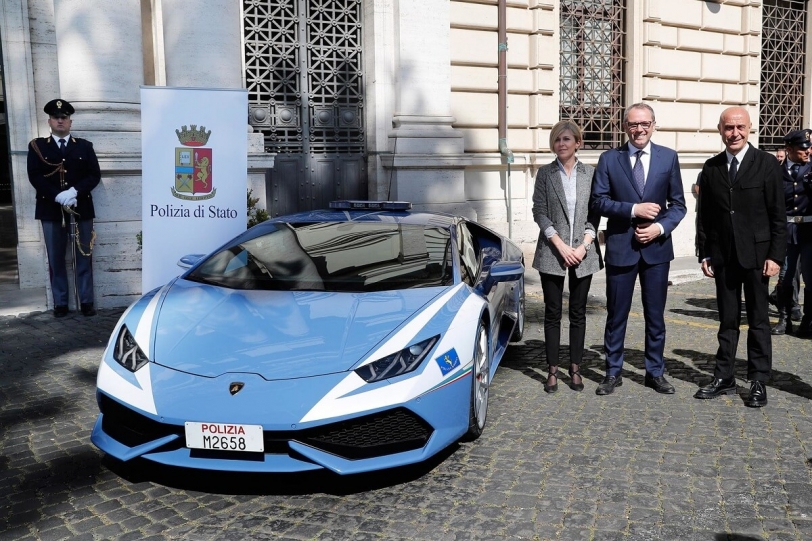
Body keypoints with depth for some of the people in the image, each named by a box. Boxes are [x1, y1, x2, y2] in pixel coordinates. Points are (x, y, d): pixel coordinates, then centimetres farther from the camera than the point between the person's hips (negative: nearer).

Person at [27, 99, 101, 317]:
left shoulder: (85, 146, 10)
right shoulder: (37, 146, 7)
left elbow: (94, 175, 1)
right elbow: (34, 177, -3)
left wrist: (75, 192, -15)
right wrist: (57, 196, -17)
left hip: (81, 209, 1)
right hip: (51, 211, 0)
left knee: (83, 257, 3)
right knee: (56, 259, 3)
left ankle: (86, 302, 9)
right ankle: (60, 303, 10)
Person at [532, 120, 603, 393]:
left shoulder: (591, 173, 5)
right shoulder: (545, 173, 3)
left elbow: (595, 213, 4)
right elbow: (539, 212, -3)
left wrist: (584, 245, -9)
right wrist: (560, 245, -11)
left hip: (583, 253, 1)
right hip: (552, 253, -1)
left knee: (578, 313, 7)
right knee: (553, 313, 4)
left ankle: (575, 369, 17)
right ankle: (553, 370, 11)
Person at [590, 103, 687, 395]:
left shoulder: (668, 157, 4)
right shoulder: (609, 159, 1)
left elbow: (678, 204, 5)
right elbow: (599, 201, -4)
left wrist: (661, 227, -12)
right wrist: (633, 209, -16)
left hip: (657, 246, 1)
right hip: (620, 246, -1)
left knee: (655, 314, 10)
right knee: (616, 314, 7)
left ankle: (655, 372, 24)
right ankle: (613, 372, 20)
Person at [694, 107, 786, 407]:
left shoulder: (767, 163, -3)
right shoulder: (711, 167, 6)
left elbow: (778, 215, -5)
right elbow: (704, 215, 8)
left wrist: (775, 255, -10)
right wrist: (704, 253, 3)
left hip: (756, 255, -3)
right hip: (723, 256, 3)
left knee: (758, 320, 6)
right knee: (727, 320, 10)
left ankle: (758, 382, 14)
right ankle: (724, 378, 18)